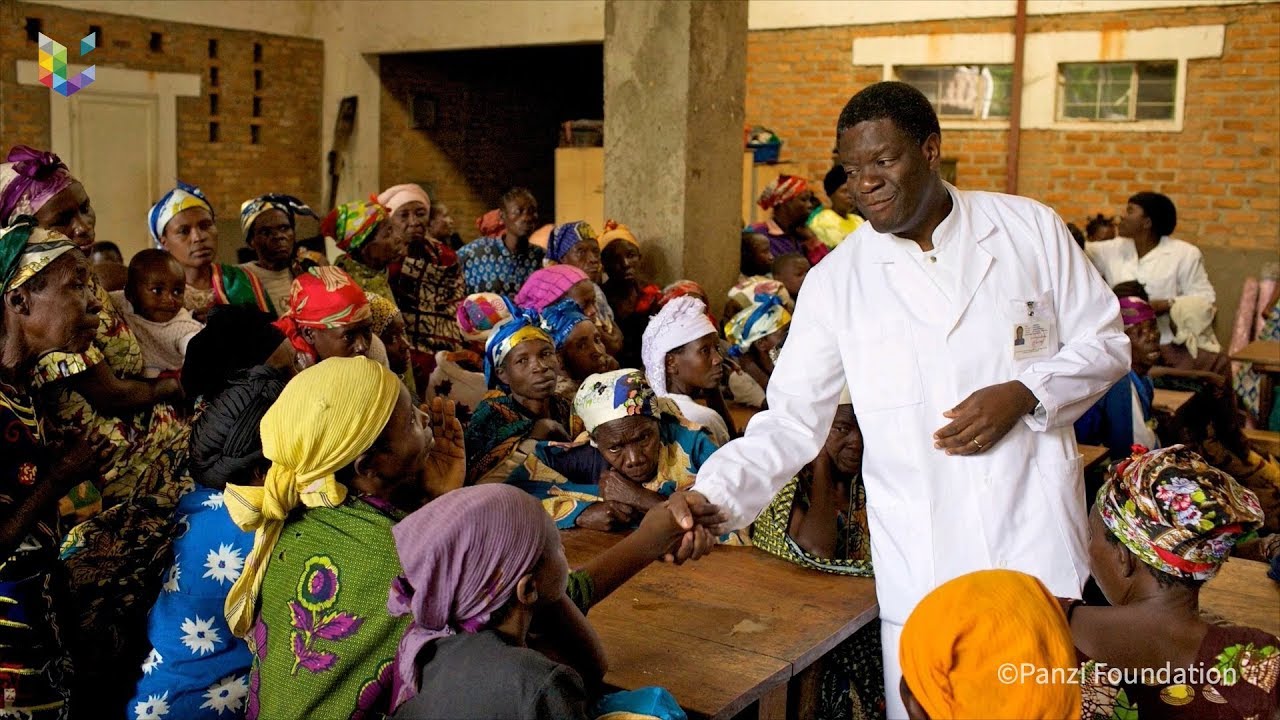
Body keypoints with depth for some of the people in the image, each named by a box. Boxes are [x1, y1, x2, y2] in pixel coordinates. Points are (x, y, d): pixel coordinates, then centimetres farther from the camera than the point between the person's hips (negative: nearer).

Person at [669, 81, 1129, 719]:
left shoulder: (1031, 229, 2)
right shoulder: (836, 282, 0)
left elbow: (1105, 343, 8)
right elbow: (790, 420, -3)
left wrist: (1024, 395, -11)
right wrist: (712, 496, -19)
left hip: (1036, 530, 1)